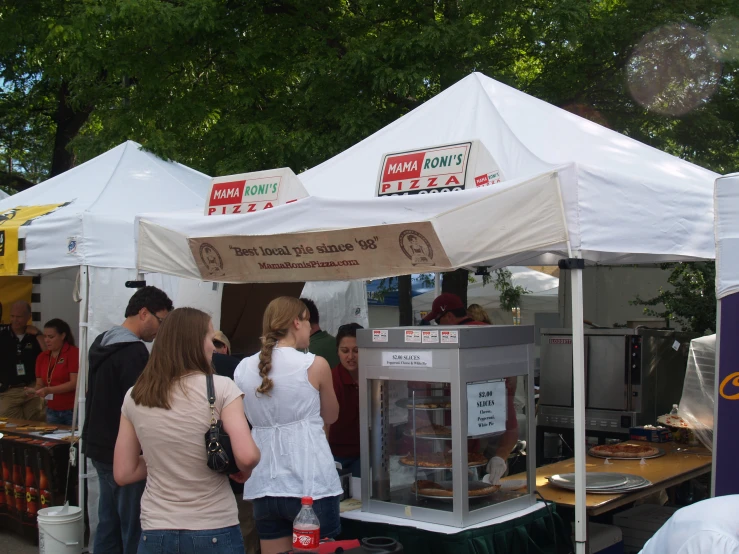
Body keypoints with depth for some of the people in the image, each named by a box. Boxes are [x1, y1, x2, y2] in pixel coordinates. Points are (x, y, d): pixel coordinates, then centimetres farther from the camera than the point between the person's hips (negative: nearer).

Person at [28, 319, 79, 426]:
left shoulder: (74, 353, -8)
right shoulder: (42, 357, 10)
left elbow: (74, 383, -14)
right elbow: (40, 384, 13)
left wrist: (48, 390, -22)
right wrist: (35, 391, -9)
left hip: (72, 411, -5)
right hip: (52, 411, 5)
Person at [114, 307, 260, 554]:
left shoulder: (135, 397, 2)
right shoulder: (221, 388, -10)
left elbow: (123, 474, 4)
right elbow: (247, 456, -20)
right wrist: (243, 472, 0)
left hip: (155, 533, 3)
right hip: (214, 532, -3)